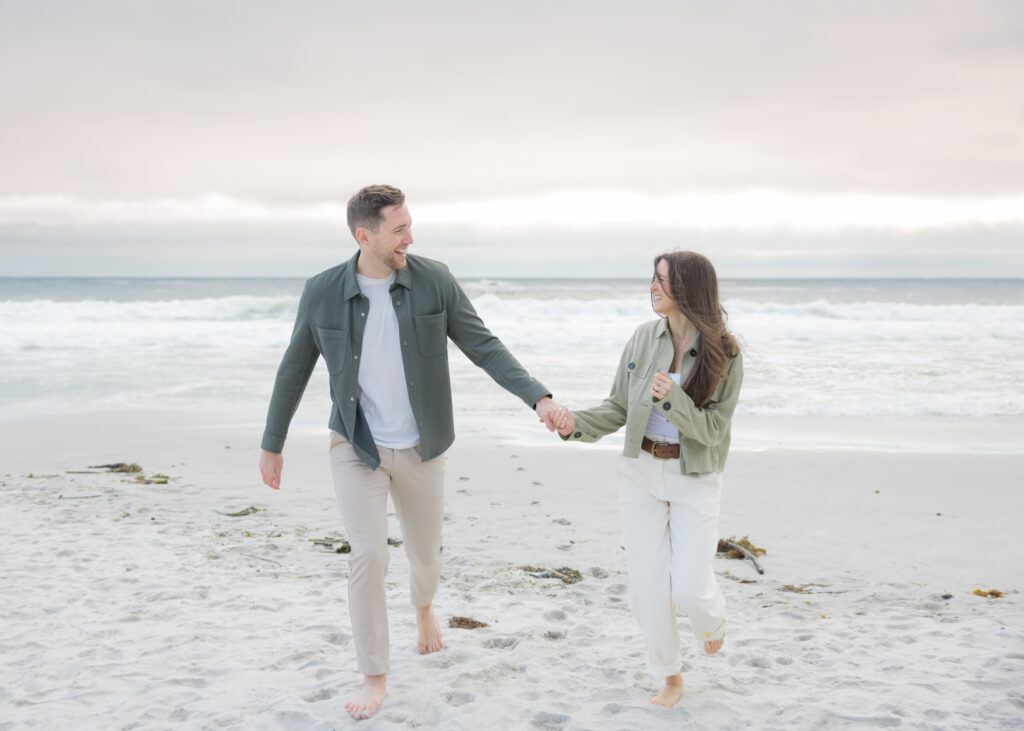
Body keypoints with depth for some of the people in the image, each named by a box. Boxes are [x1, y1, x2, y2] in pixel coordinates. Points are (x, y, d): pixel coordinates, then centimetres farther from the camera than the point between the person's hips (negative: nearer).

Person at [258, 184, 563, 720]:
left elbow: (485, 348, -10)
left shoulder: (434, 281, -11)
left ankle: (423, 606, 53)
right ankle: (374, 677, 6)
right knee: (368, 555, -13)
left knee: (426, 556, 15)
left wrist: (539, 397, -23)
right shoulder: (322, 292, -11)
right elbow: (294, 370, 1)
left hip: (419, 448, 1)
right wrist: (272, 445, 6)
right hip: (356, 448, -1)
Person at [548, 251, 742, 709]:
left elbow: (712, 429, -13)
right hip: (641, 471, 3)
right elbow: (618, 409, 4)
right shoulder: (644, 338, -1)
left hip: (695, 478, -3)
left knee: (690, 587, -5)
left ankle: (711, 620, 34)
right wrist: (576, 424, -14)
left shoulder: (723, 354, -11)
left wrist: (672, 397, -28)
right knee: (646, 583, 4)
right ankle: (669, 676, 25)